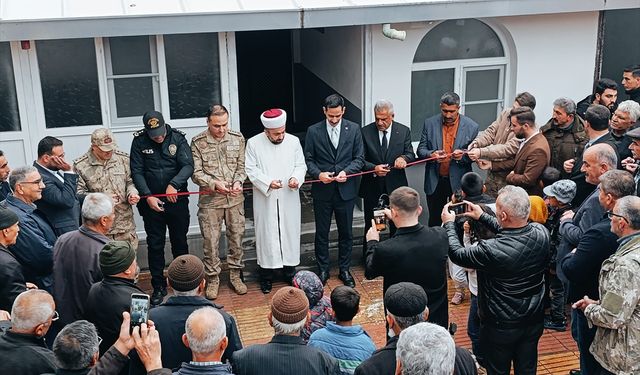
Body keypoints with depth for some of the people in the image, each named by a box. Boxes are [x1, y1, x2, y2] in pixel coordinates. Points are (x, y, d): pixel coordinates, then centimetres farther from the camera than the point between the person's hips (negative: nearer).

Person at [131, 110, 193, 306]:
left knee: (180, 242, 12)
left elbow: (188, 165, -13)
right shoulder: (139, 141, -5)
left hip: (177, 200, 0)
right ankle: (158, 287, 18)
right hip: (151, 202, 0)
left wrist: (174, 184, -28)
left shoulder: (177, 138, -6)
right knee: (155, 245, 6)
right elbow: (136, 172, -6)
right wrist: (148, 196, -16)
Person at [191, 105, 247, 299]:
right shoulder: (198, 142, -6)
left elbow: (241, 166, 5)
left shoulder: (237, 138, 1)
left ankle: (235, 274, 26)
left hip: (235, 198, 2)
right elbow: (196, 173, -7)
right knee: (211, 241, 4)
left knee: (236, 237, 10)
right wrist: (214, 183, -21)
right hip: (210, 200, -2)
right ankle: (213, 279, 18)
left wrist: (238, 182, -14)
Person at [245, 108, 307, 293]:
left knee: (290, 232, 9)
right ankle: (266, 275, 17)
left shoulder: (293, 141, 0)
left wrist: (296, 178, -17)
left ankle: (289, 271, 24)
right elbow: (251, 170, -6)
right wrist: (268, 182, -21)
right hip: (265, 199, -2)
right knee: (266, 234, 5)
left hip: (289, 199, 2)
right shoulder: (253, 143, -5)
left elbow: (301, 165, 4)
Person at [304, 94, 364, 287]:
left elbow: (359, 158, 1)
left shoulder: (353, 129, -1)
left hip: (345, 189, 1)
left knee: (346, 233, 10)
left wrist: (346, 172, -16)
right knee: (321, 233, 9)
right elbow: (308, 159, 2)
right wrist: (318, 174, -16)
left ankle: (344, 269, 25)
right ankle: (323, 269, 24)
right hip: (322, 190, 0)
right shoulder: (313, 131, -3)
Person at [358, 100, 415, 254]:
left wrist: (403, 158, -25)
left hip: (396, 185, 1)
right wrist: (373, 168, -24)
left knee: (397, 224, 12)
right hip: (372, 187, -1)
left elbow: (411, 154, -1)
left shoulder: (404, 131, -1)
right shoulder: (365, 132, -5)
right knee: (370, 225, 9)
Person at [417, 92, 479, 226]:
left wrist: (463, 155, -21)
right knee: (434, 221, 12)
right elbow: (420, 150, 2)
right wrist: (431, 154, -20)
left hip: (458, 181, -1)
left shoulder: (471, 127, -5)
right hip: (435, 181, 2)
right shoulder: (430, 123, -1)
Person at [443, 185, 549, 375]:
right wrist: (482, 217, 12)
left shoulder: (492, 250, -34)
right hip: (533, 321, 5)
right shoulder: (541, 233, -17)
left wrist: (449, 224, 0)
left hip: (501, 327, -5)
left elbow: (457, 254, -16)